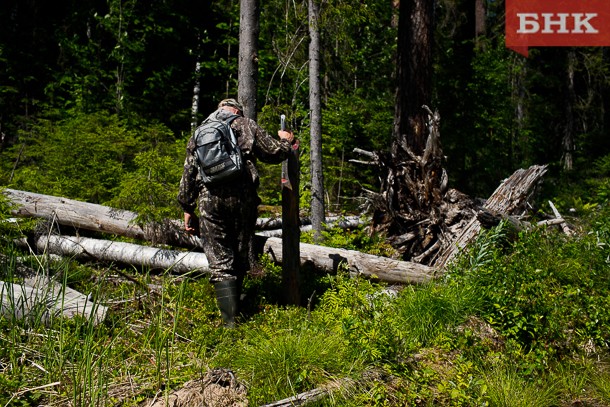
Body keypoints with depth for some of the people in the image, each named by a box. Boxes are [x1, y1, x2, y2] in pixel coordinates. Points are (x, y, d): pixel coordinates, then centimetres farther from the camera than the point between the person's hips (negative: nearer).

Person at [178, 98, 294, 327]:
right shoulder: (246, 126, 11)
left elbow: (188, 174, 16)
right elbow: (274, 153, 9)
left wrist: (188, 209, 20)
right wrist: (285, 141, 31)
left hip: (210, 199, 1)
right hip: (243, 197, -1)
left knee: (221, 263, 0)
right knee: (240, 259, 14)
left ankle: (230, 322, -7)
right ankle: (233, 306, 23)